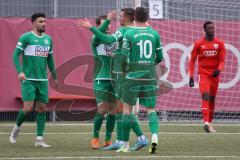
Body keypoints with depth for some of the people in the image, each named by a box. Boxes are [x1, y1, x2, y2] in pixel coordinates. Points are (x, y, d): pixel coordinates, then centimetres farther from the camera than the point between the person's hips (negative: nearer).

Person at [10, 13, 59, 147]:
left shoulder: (48, 39, 12)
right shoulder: (26, 37, -5)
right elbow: (16, 55, -7)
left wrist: (55, 77, 21)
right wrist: (20, 71, -20)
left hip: (43, 80, 5)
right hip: (28, 79, -5)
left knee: (42, 109, 1)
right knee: (28, 108, -11)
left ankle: (39, 139, 4)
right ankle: (17, 128, 17)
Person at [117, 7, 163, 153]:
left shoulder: (129, 34, -6)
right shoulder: (155, 34, 4)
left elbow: (124, 57, -8)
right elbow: (159, 58, 8)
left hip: (133, 76, -3)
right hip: (150, 76, 3)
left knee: (128, 108, 9)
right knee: (151, 109, 7)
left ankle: (126, 144, 12)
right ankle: (155, 135, -20)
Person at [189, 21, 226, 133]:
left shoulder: (219, 43, 3)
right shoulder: (199, 43, -1)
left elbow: (222, 60, 2)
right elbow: (192, 60, 4)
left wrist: (219, 69, -19)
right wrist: (191, 76, -2)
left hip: (215, 74, 3)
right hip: (203, 74, -3)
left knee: (212, 99, 11)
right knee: (206, 97, -19)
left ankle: (210, 123, 22)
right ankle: (206, 122, -31)